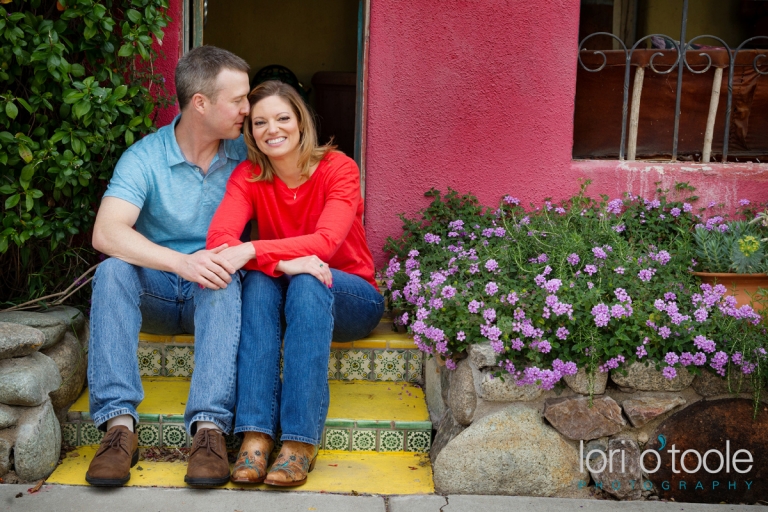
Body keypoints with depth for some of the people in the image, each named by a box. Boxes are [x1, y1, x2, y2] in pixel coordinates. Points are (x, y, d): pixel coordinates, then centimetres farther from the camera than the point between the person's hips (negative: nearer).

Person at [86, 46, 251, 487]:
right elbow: (106, 234, -24)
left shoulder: (245, 154, 0)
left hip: (212, 293, 1)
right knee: (112, 270, -30)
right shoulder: (145, 158, -10)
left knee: (227, 279, -32)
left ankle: (210, 425, -42)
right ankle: (119, 421, -34)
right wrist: (182, 262, -39)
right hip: (156, 290, 0)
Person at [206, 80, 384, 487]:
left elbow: (325, 242, -29)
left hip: (350, 298, -2)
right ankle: (255, 434, -37)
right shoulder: (248, 176, -5)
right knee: (259, 281, -30)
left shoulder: (338, 168, -13)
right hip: (282, 298, 2)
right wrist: (282, 262, -38)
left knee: (308, 283, -35)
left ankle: (300, 441, -37)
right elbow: (218, 238, -22)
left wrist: (252, 250, -41)